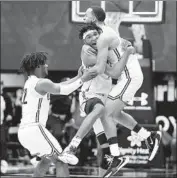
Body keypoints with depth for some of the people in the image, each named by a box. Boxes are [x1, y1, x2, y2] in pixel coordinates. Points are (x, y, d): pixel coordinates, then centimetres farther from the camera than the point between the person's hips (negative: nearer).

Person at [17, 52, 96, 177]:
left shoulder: (30, 82, 20)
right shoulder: (42, 83, -9)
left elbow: (59, 87, 24)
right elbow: (64, 91, -3)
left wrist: (78, 77, 25)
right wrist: (82, 80, 6)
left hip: (23, 131, 10)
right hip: (34, 129, -10)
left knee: (46, 160, 29)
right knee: (60, 161, -8)